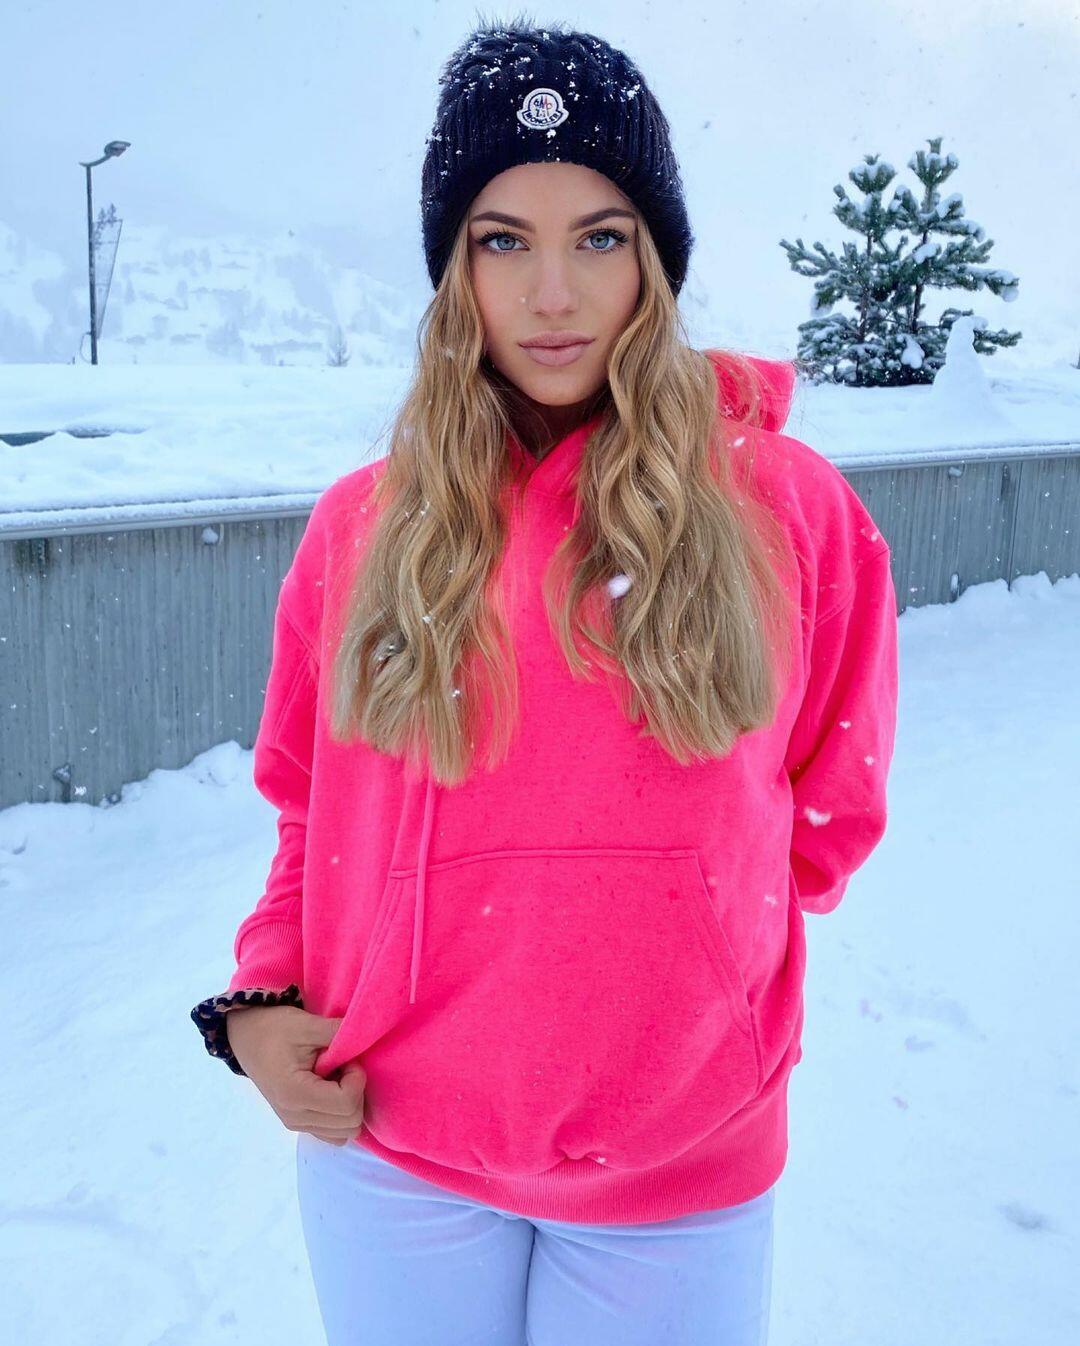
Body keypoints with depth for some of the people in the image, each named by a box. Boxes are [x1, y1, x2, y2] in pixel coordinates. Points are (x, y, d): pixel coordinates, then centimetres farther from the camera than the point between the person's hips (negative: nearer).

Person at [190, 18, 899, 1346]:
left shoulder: (786, 504, -6)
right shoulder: (362, 525, -1)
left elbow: (829, 806, 5)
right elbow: (311, 812, 9)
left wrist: (677, 936, 2)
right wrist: (259, 997, -5)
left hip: (684, 1167, -1)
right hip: (391, 1151, 2)